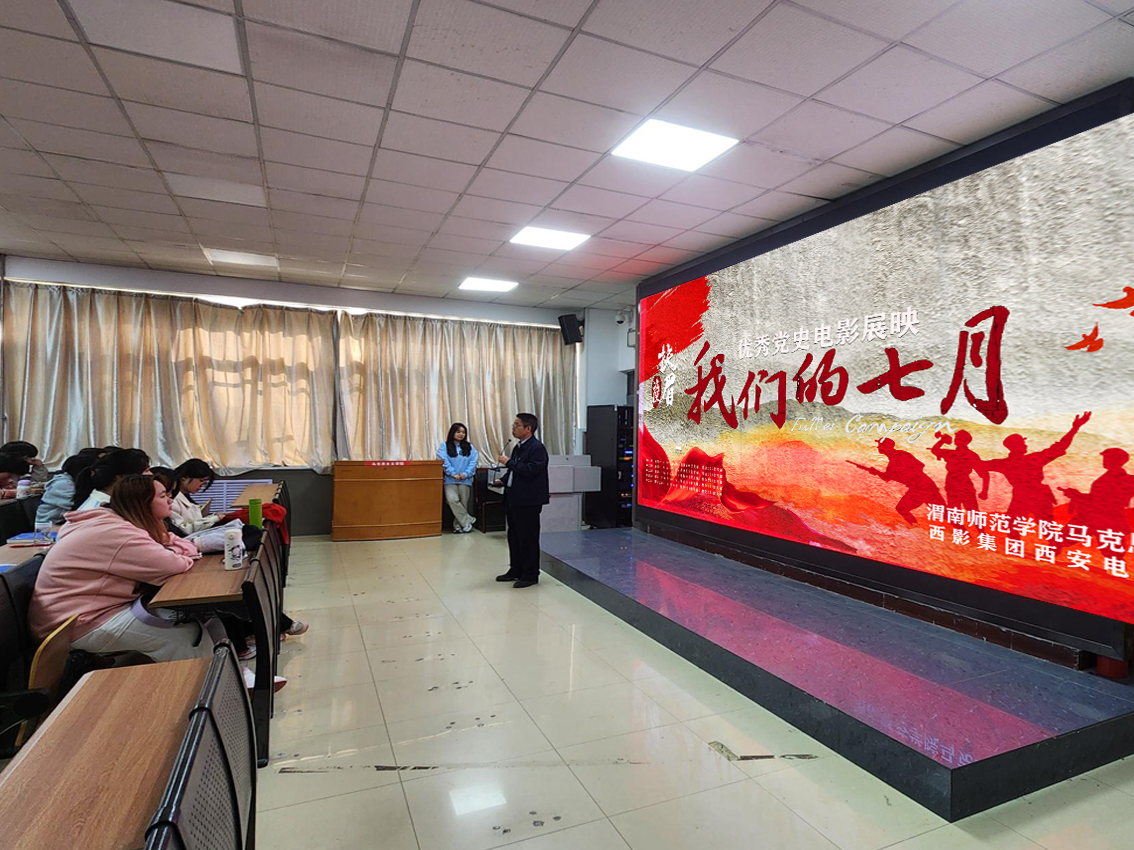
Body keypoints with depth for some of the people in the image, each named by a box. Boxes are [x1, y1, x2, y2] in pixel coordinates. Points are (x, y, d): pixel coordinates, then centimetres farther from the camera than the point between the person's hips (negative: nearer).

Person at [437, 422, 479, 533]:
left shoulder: (469, 447, 15)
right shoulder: (444, 446, 7)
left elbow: (473, 462, 4)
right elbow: (444, 461, -5)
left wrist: (466, 474, -11)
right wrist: (453, 474, -15)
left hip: (465, 480, 2)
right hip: (450, 480, -2)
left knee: (463, 504, -1)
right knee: (452, 500, -22)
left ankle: (458, 525, 15)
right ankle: (468, 520, -10)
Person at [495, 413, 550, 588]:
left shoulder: (537, 448, -15)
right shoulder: (519, 447, 14)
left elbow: (531, 470, -27)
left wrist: (509, 462, -21)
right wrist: (502, 480, 7)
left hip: (528, 500, -9)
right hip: (513, 498, 9)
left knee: (528, 538, 0)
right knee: (514, 536, 16)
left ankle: (530, 574, 11)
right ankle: (516, 570, 29)